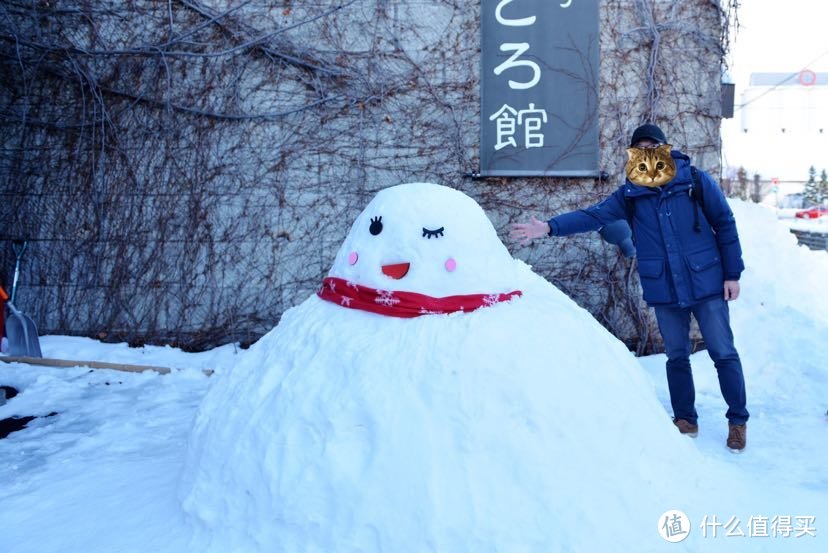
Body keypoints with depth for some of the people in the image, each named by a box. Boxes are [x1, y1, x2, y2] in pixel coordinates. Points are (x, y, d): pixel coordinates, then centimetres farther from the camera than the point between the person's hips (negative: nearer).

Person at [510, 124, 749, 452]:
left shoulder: (696, 182, -5)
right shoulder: (629, 195, 1)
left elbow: (725, 226, -1)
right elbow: (593, 216, -8)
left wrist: (732, 274, -2)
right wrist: (550, 227, -22)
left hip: (706, 286, -2)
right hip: (664, 291, 2)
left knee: (723, 353, 5)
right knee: (677, 357, 13)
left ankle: (738, 420, 22)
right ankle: (685, 419, 29)